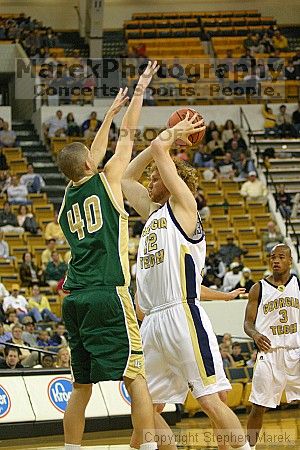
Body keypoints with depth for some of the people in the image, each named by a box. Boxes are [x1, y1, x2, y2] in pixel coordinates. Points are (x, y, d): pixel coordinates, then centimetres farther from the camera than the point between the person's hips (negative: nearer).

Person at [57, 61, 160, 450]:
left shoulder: (68, 198, 17)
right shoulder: (106, 181, 1)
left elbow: (92, 157, 33)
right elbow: (128, 135, 10)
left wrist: (111, 112, 42)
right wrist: (140, 90, 23)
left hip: (74, 299, 7)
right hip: (108, 296, -6)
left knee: (82, 385, 12)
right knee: (136, 375, -7)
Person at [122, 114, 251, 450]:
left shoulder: (182, 204, 2)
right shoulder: (153, 212, 23)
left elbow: (158, 150, -5)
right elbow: (126, 178, 32)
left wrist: (172, 135, 16)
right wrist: (172, 133, 29)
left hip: (182, 316, -8)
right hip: (153, 321, 8)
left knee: (210, 400, -13)